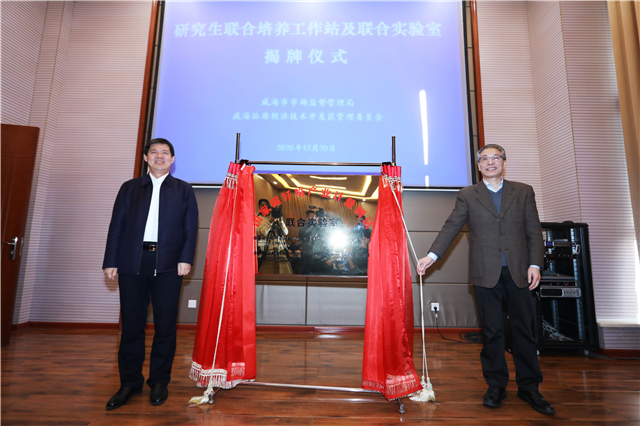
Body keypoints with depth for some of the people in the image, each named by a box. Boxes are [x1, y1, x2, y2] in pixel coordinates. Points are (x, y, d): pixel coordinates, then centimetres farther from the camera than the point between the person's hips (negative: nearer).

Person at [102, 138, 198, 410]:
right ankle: (130, 383, 21)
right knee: (131, 324, 6)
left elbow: (190, 228, 4)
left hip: (167, 265, -1)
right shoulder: (129, 188, 16)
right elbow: (117, 226, 10)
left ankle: (159, 382, 18)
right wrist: (111, 262, 2)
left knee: (165, 324, 2)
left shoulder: (184, 190, 12)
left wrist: (185, 259, -7)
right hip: (132, 263, 2)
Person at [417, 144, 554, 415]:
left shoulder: (524, 192, 11)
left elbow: (534, 231, 7)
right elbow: (451, 228, 0)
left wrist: (535, 264, -3)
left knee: (524, 330, 8)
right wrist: (432, 255, -10)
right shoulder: (467, 195, 7)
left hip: (518, 272, 1)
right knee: (492, 332, 6)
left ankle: (529, 387, 23)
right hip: (486, 274, -1)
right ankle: (496, 386, 20)